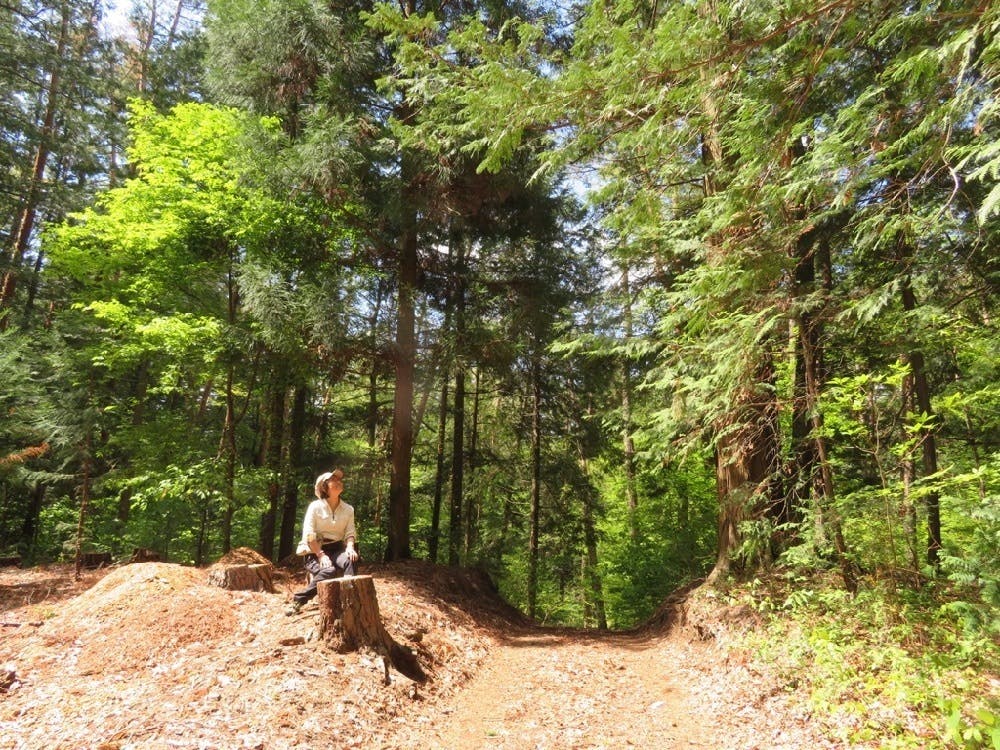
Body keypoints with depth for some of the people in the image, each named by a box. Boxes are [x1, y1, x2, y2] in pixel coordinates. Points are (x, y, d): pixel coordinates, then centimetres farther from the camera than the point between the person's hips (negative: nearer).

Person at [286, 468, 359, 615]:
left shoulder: (348, 509, 5)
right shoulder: (315, 506, -7)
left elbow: (350, 533, 1)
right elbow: (308, 535, -13)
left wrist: (350, 547, -21)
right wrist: (321, 555, -23)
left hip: (336, 549, 3)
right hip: (315, 551, -3)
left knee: (351, 560, -32)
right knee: (329, 571, -34)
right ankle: (298, 600, -15)